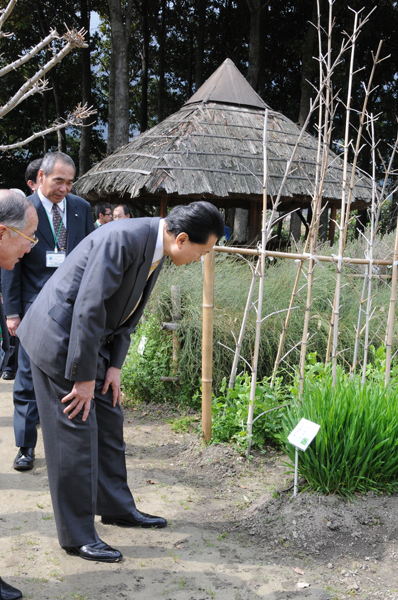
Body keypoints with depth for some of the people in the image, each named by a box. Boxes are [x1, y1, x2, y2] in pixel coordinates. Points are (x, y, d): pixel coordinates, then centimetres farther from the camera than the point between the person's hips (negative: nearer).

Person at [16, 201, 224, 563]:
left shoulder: (155, 250, 3)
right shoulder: (122, 239, -28)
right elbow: (88, 309, -28)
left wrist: (114, 366, 4)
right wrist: (84, 378, -21)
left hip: (90, 339, 9)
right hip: (59, 338, -9)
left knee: (109, 421, 16)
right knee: (75, 431, -3)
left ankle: (117, 507, 33)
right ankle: (77, 536, 11)